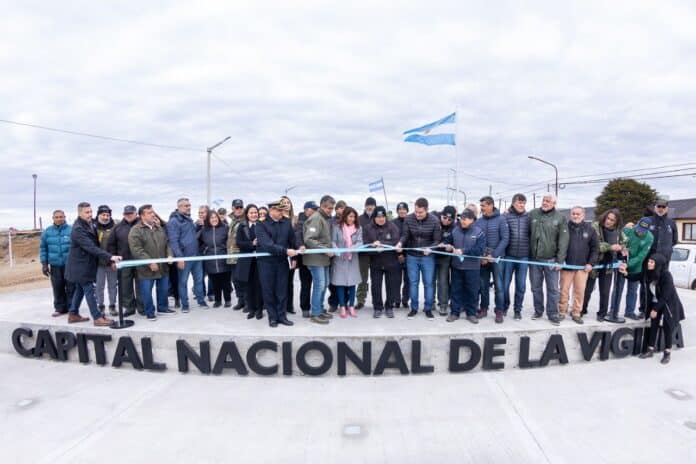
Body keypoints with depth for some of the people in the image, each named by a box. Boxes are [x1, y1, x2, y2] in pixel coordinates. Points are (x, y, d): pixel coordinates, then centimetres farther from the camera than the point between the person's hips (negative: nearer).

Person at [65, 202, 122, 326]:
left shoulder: (90, 224, 6)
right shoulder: (78, 229, -22)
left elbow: (95, 243, 15)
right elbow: (91, 247, -30)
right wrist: (110, 256, -37)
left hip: (85, 264, 9)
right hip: (80, 266, -9)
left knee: (80, 290, 17)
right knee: (89, 291, -6)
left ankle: (73, 314, 29)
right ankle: (97, 318, -2)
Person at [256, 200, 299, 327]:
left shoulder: (286, 223, 3)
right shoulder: (262, 225, -10)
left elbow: (292, 241, 10)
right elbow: (267, 244, -21)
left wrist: (293, 258, 7)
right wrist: (286, 251, -28)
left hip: (282, 261, 3)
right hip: (267, 262, -3)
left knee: (282, 290, 8)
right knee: (269, 291, 5)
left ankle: (281, 316, 20)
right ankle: (272, 317, 18)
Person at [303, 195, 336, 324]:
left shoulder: (326, 218, 13)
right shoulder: (316, 218, -15)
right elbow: (309, 239, -22)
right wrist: (325, 250, -21)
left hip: (324, 258, 9)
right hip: (316, 258, -9)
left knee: (324, 284, 14)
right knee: (319, 285, -5)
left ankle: (320, 310, 26)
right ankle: (315, 314, 6)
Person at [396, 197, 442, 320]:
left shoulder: (434, 221, -12)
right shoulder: (408, 219, -9)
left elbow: (437, 240, -10)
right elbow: (405, 235, -9)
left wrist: (430, 248, -29)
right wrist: (400, 243, -30)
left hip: (427, 257, -1)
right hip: (411, 256, 2)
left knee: (428, 283, 5)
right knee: (413, 283, 9)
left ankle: (428, 309, 19)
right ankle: (414, 308, 22)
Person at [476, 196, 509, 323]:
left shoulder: (501, 219, -6)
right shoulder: (478, 221, 3)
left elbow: (505, 239, -10)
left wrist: (493, 255, -16)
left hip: (496, 257, -3)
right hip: (482, 258, 3)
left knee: (499, 285, 0)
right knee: (483, 285, 9)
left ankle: (499, 311, 9)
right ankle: (484, 308, 20)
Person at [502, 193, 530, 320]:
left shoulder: (529, 217, 4)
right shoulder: (505, 216, -2)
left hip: (524, 257, 1)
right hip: (508, 256, -1)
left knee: (521, 286, 7)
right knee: (505, 284, 5)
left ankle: (517, 310, 22)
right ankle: (504, 307, 25)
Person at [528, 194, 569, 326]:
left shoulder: (560, 218, -3)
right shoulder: (532, 214, 3)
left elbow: (563, 241, -6)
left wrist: (560, 260, -9)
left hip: (551, 259, -2)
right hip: (534, 258, 2)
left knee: (552, 288, 4)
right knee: (536, 287, 11)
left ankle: (552, 314, 15)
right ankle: (538, 311, 25)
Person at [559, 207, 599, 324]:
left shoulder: (589, 229, 4)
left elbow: (595, 248, 6)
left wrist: (591, 263, -2)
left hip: (583, 266, 1)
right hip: (566, 265, -1)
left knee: (580, 291, 4)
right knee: (564, 290, 5)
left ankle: (576, 313, 16)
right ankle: (562, 312, 15)